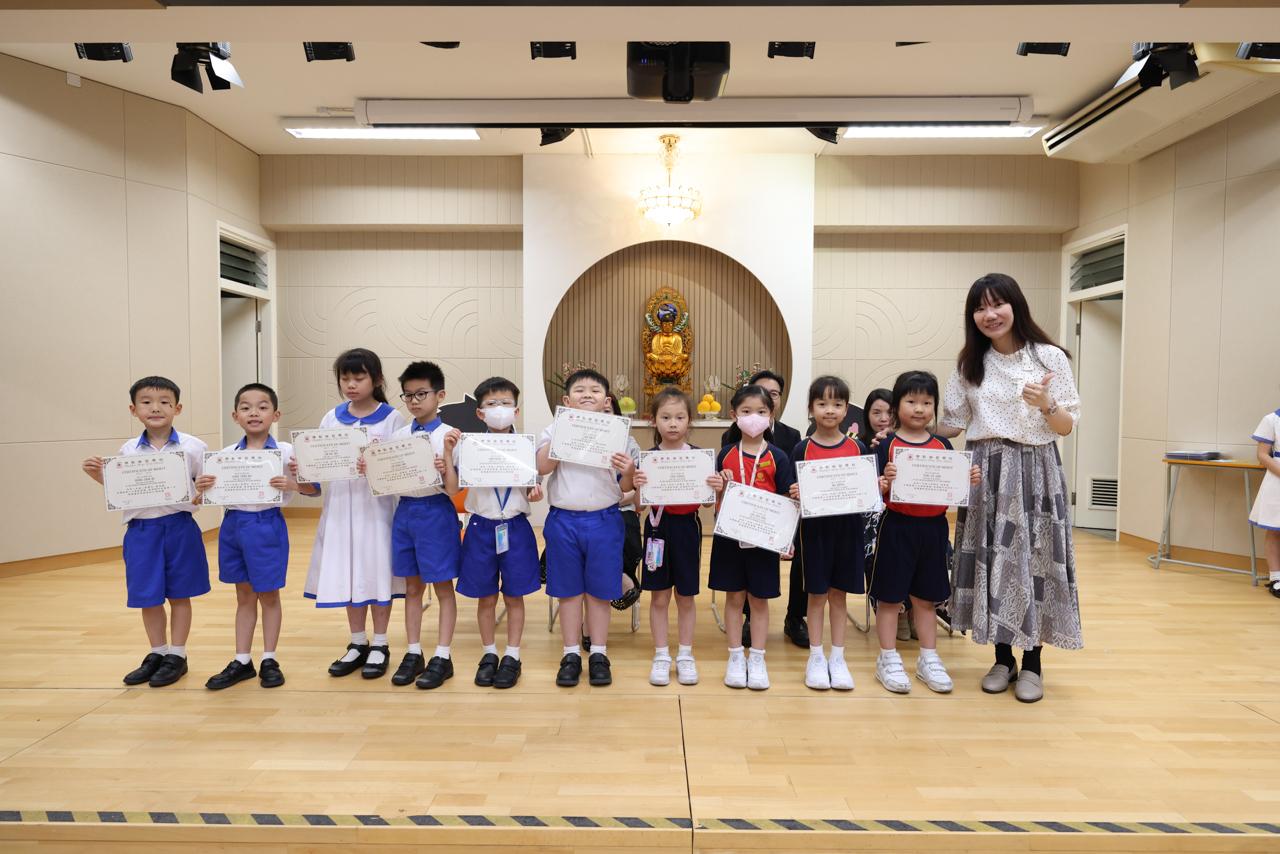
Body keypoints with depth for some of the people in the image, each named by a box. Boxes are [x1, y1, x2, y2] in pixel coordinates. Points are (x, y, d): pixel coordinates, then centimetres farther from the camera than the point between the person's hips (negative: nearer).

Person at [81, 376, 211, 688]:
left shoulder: (193, 447, -6)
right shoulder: (128, 451, 3)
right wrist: (99, 476, -4)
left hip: (180, 528, -3)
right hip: (141, 531, 3)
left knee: (179, 594, 9)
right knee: (147, 596, 12)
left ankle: (177, 656, 22)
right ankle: (157, 653, 29)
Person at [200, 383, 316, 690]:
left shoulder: (285, 452, -8)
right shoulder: (227, 454, 3)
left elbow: (313, 488, -8)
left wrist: (292, 485, -27)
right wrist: (202, 488, -11)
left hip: (267, 526, -4)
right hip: (234, 526, 4)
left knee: (268, 595, 9)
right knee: (244, 596, 15)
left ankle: (269, 660, 23)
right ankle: (241, 661, 26)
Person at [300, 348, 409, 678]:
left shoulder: (392, 418, -4)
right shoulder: (331, 418, 8)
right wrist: (302, 468, -13)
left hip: (376, 508, -4)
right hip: (340, 508, 4)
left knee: (378, 573, 4)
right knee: (347, 575, 11)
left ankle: (380, 645, 20)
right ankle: (357, 643, 26)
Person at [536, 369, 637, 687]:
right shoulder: (554, 430, 2)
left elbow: (625, 488, 2)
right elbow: (543, 467, -14)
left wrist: (628, 473, -20)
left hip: (604, 521, 0)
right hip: (563, 520, 1)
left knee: (599, 589, 9)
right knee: (568, 589, 10)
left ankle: (599, 654, 23)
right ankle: (571, 654, 24)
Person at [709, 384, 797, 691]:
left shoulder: (777, 457, -3)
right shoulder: (726, 454, 2)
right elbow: (717, 499, 7)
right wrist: (719, 489, -15)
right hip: (729, 535, 1)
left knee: (759, 599, 8)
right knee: (734, 596, 10)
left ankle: (757, 659, 21)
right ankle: (735, 657, 22)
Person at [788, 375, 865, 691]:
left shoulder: (858, 448, 2)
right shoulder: (802, 448, -3)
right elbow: (794, 490, -2)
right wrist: (795, 494, -23)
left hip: (847, 528, 2)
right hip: (814, 528, -1)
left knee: (839, 593, 11)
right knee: (817, 593, 7)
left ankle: (837, 657, 23)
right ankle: (816, 657, 20)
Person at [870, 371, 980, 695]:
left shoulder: (943, 446, 6)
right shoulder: (888, 445, -5)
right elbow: (879, 492, -9)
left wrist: (970, 479, -10)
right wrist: (885, 481, -30)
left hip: (933, 528, 4)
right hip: (897, 526, -4)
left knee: (926, 597, 15)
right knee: (890, 596, 5)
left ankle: (928, 659, 27)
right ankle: (888, 660, 17)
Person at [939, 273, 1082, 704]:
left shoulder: (1049, 357, 0)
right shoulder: (968, 364, 7)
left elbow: (1068, 425, 0)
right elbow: (952, 424, 11)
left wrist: (1046, 406, -19)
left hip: (1035, 471, -2)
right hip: (984, 472, 2)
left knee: (1033, 561, 0)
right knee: (991, 560, 4)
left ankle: (1032, 664, 15)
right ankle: (1003, 658, 20)